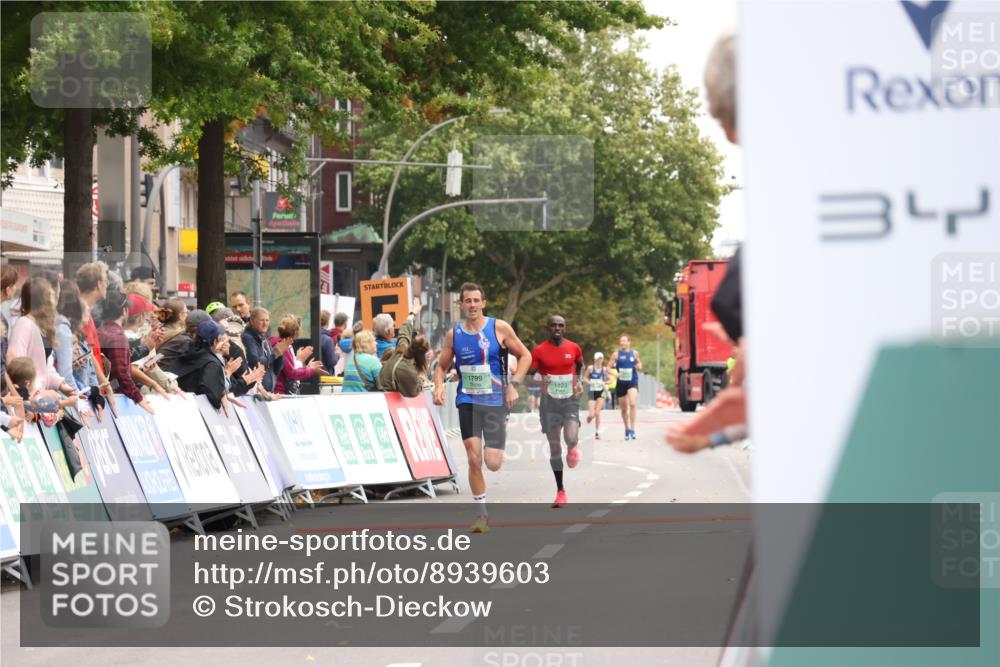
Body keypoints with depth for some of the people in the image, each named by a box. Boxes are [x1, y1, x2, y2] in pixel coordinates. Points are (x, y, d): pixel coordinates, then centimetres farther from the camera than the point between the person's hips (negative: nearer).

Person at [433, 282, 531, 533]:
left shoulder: (499, 328, -4)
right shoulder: (453, 334, 3)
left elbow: (525, 355, 3)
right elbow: (442, 366, 14)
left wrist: (513, 385, -8)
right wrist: (439, 386, -7)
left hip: (495, 400, -2)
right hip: (467, 402, 2)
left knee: (493, 463, -8)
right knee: (474, 459, -8)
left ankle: (496, 445, 31)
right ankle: (482, 514, 5)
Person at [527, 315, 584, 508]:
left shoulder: (574, 348, 1)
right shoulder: (539, 350, -4)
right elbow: (528, 375, -1)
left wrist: (579, 381, 9)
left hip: (570, 400, 0)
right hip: (549, 402, 0)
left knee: (571, 439, -25)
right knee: (554, 447, 3)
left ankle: (573, 447, 15)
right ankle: (560, 491, 13)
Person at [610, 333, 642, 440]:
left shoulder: (634, 353, 4)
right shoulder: (617, 354, 1)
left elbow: (639, 365, 16)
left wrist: (639, 366, -7)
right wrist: (615, 374, -18)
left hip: (632, 382, -1)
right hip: (621, 383, 1)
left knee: (633, 404, -22)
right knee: (624, 408, 10)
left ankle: (632, 429, -18)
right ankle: (627, 429, 29)